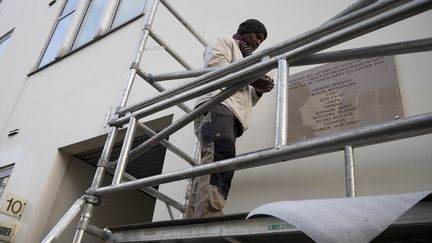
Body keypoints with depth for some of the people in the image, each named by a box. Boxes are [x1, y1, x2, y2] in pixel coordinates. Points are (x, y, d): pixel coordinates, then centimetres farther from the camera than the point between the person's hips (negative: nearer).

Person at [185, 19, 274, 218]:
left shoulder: (241, 57, 44)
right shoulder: (224, 41, 20)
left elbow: (244, 100, 38)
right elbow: (215, 66, -3)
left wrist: (258, 90, 17)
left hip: (232, 113, 9)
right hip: (217, 105, -9)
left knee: (211, 164, -7)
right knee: (220, 156, -32)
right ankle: (209, 220, -48)